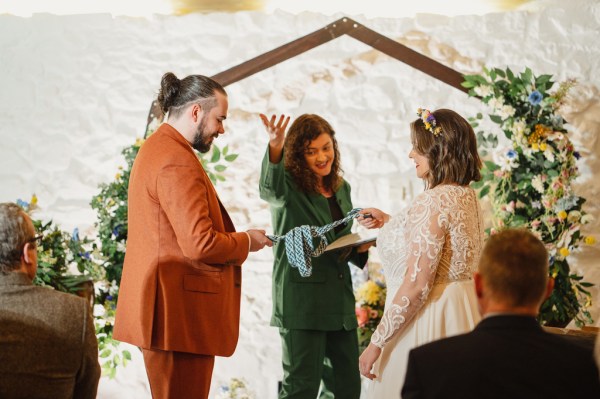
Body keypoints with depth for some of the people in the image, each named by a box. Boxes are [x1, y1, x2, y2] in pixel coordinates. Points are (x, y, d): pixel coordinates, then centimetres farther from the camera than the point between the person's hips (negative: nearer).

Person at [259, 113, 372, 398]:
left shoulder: (341, 189, 13)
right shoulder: (289, 188, -7)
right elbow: (270, 188, -34)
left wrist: (359, 248, 0)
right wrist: (275, 147, -53)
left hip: (340, 299, 6)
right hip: (301, 300, -6)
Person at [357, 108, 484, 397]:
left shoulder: (433, 202, -21)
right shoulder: (466, 195, 7)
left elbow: (416, 287, -23)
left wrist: (376, 343, -18)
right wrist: (389, 223, 20)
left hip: (425, 317, -9)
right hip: (458, 308, 9)